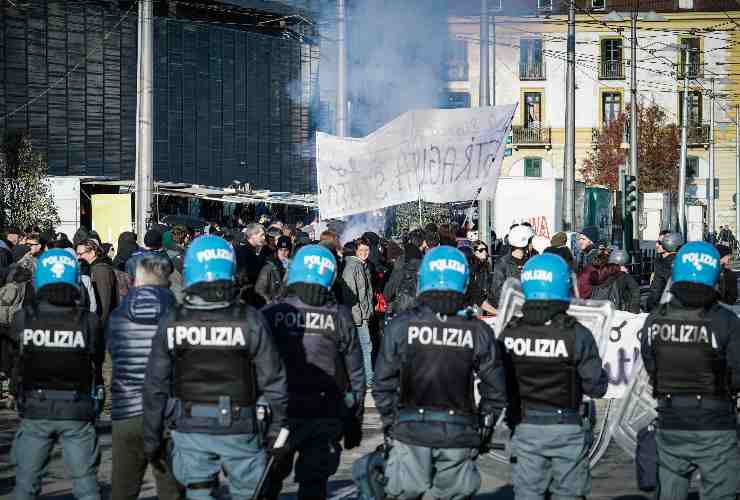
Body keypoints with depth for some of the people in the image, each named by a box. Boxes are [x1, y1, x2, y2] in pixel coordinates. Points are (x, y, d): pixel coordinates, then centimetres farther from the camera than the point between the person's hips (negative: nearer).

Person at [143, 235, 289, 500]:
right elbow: (272, 380, -8)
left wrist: (152, 439, 7)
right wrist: (276, 429, 4)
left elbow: (155, 386, -2)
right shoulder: (250, 320, -12)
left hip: (190, 429, 1)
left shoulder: (172, 323, -7)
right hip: (239, 429, -1)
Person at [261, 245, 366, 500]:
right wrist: (355, 419, 12)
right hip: (326, 414, 1)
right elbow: (356, 373, 2)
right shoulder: (340, 316, -3)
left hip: (281, 411, -1)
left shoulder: (270, 314, -8)